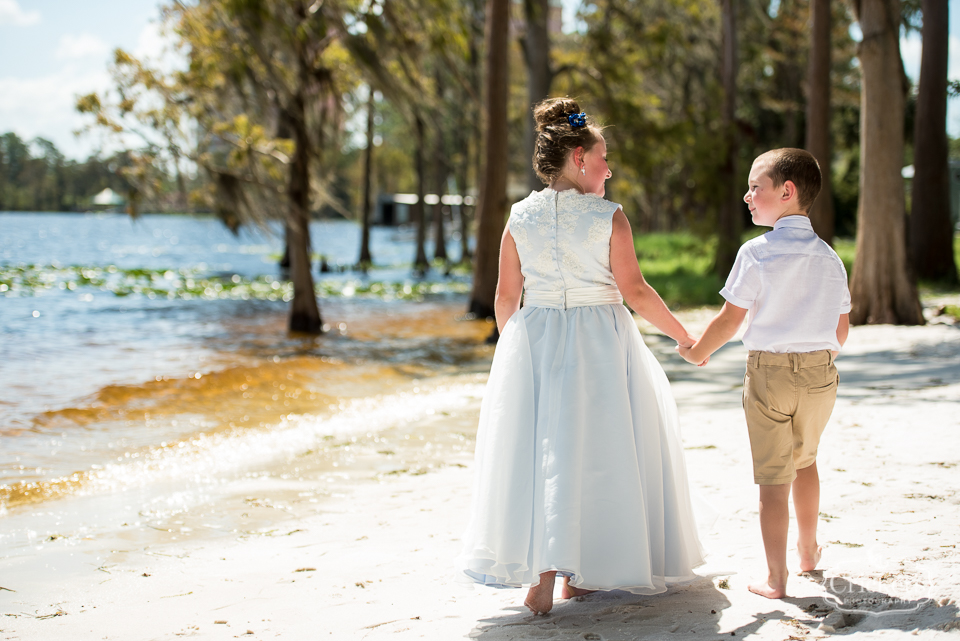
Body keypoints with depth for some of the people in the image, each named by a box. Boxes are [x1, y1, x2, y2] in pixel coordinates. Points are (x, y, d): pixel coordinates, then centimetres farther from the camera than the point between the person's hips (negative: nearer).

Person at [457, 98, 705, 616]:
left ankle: (541, 574, 3)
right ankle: (578, 573, 12)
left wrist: (512, 345, 22)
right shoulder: (608, 216, -9)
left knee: (538, 451, 8)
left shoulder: (520, 217, 1)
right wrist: (682, 336, 3)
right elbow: (634, 290, -9)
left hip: (533, 341, 3)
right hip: (599, 344, -3)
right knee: (593, 453, 7)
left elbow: (506, 296, 5)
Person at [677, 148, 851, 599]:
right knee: (804, 460, 26)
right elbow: (841, 329, 9)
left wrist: (697, 352, 6)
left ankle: (776, 579, 6)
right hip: (821, 374, 5)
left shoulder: (757, 253, -11)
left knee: (773, 478, 2)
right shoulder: (830, 257, 5)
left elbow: (731, 319, -10)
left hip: (770, 373, -5)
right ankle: (808, 552, 40)